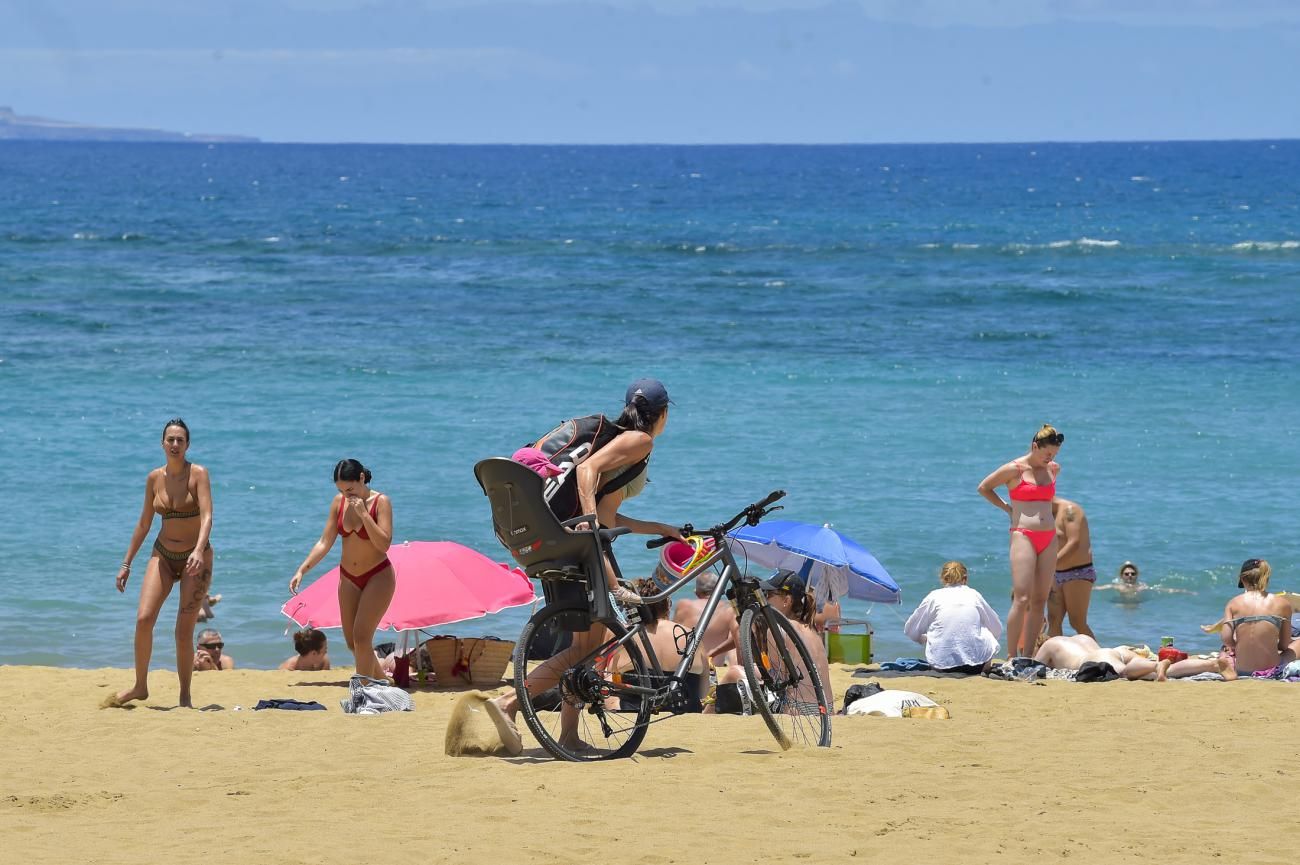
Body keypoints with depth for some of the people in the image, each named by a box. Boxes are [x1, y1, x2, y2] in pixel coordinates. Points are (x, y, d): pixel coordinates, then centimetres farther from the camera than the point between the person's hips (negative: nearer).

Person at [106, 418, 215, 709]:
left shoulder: (198, 474, -10)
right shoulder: (155, 478, 4)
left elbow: (207, 516, -21)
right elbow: (144, 523, 12)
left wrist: (199, 550, -38)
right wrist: (127, 563, 12)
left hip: (195, 558, -4)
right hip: (163, 555, 4)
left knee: (184, 631, -7)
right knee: (144, 619, -12)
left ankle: (185, 696, 6)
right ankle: (140, 687, 3)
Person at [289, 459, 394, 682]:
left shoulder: (380, 502, -15)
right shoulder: (339, 502, -1)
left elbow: (384, 544, -24)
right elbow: (325, 543, 2)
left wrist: (363, 513, -28)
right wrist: (302, 570, -7)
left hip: (378, 577, -6)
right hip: (348, 578, 6)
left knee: (361, 637, -15)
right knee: (352, 643, 8)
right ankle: (382, 682, 28)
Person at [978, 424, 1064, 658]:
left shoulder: (1053, 469, 12)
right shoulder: (1015, 469, -4)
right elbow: (984, 488, 7)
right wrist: (1008, 509, 7)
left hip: (1048, 538, 6)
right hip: (1023, 535, -6)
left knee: (1040, 600, 3)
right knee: (1022, 599, -15)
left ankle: (1028, 656, 7)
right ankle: (1012, 657, -13)